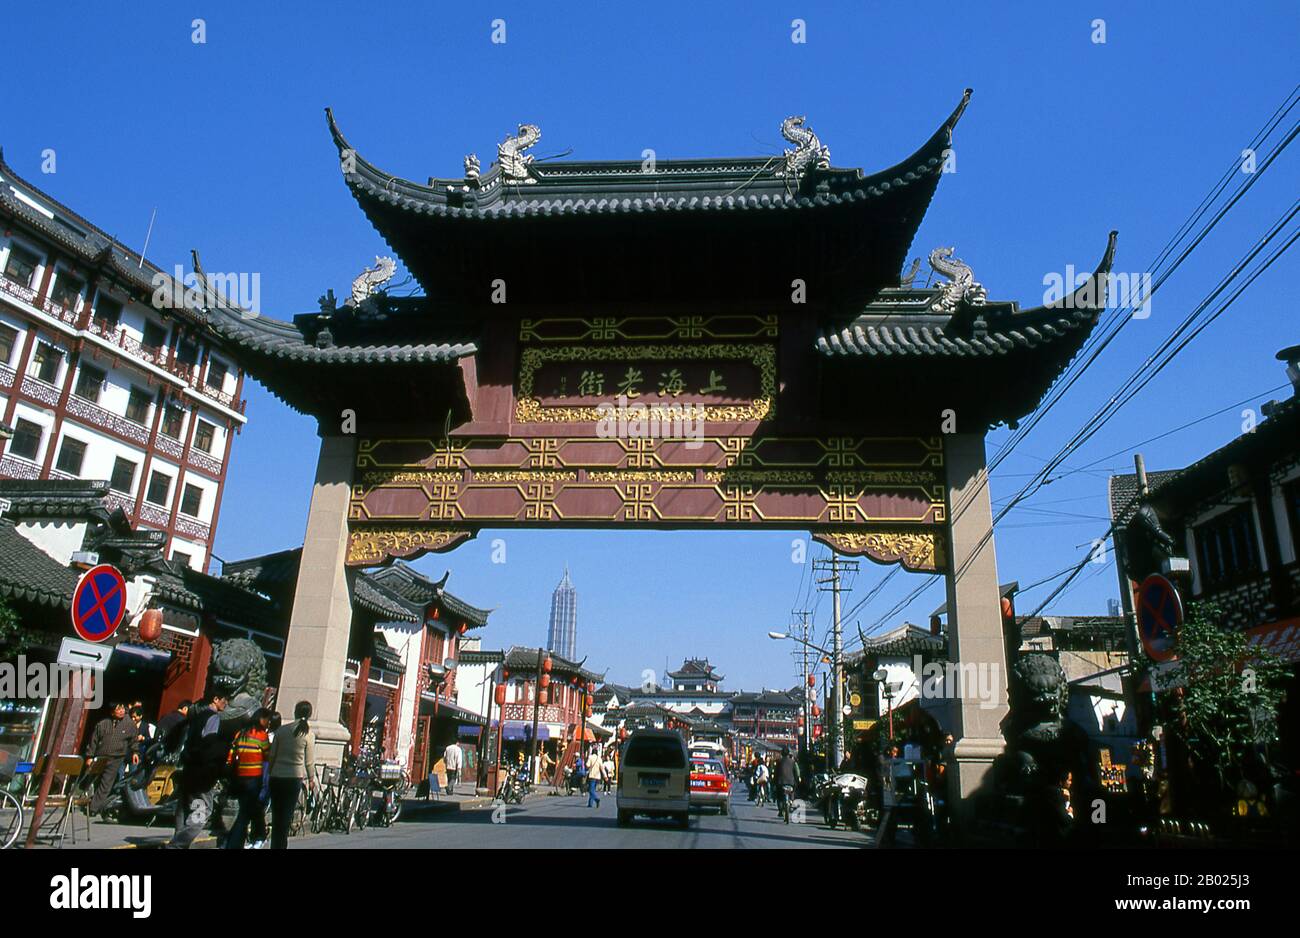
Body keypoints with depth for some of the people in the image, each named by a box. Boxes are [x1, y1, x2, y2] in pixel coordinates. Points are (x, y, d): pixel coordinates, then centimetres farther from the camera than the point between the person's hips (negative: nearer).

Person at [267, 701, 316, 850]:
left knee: (276, 814, 13)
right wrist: (311, 778, 10)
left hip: (276, 777, 3)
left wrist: (270, 773, 16)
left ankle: (274, 845, 18)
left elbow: (272, 755, 5)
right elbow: (310, 761, -3)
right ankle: (281, 845, 5)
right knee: (287, 815, 5)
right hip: (294, 778, -3)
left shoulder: (282, 730, 1)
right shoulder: (309, 734, -7)